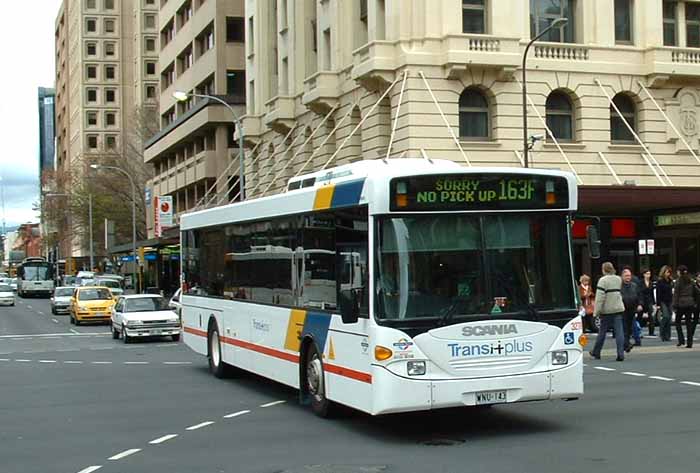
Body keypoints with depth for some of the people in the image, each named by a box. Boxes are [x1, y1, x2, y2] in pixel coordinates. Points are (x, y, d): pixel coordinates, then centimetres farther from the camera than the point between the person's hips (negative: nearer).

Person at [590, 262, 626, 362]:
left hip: (607, 309, -4)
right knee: (619, 331, -1)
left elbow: (600, 297, -15)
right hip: (618, 308, 4)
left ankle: (596, 352, 22)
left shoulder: (603, 280, -11)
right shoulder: (619, 279, 8)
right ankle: (621, 354, -9)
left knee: (602, 331, 9)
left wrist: (597, 311, -13)